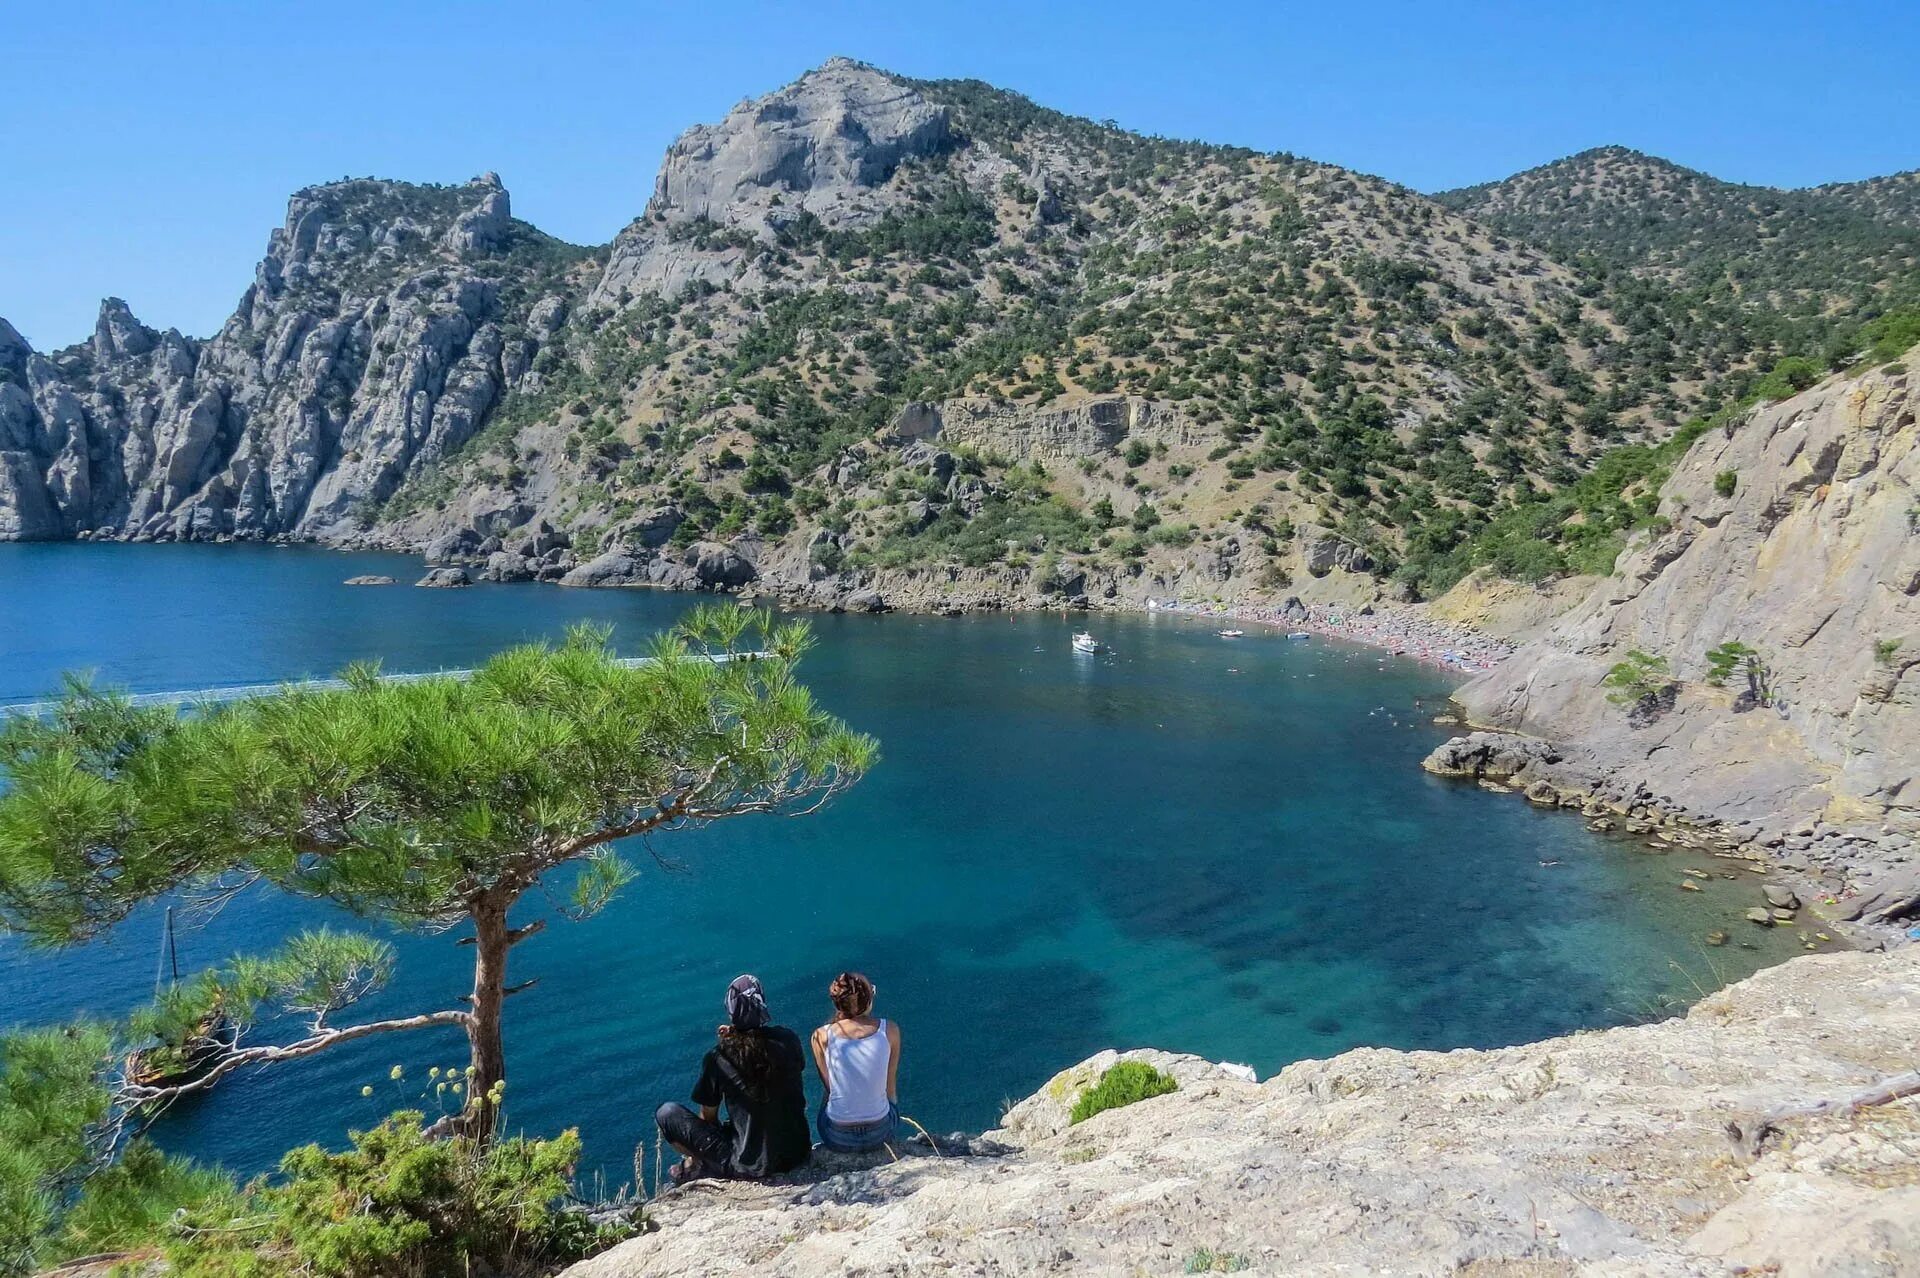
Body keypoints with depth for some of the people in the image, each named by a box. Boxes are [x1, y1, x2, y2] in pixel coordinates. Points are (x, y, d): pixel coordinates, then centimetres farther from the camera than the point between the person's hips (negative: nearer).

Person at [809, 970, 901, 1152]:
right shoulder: (889, 1030, -13)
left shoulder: (821, 1036, -14)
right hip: (880, 1132, 0)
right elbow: (890, 1088, -1)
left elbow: (829, 1087, -1)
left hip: (838, 1138, 0)